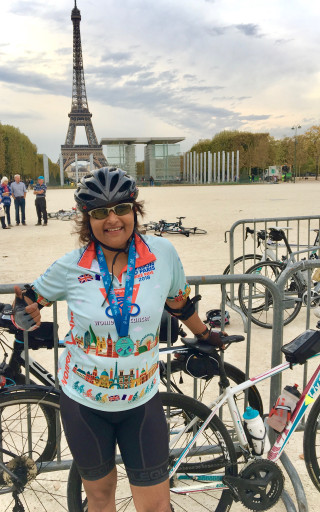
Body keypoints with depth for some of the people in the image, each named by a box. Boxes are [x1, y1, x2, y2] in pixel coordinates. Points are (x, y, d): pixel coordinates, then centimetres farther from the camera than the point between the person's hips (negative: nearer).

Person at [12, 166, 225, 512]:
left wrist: (205, 336, 19)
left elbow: (179, 302, 6)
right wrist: (26, 315, -15)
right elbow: (32, 299, 6)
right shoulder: (70, 266, -12)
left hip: (142, 401, 0)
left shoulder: (163, 253, -12)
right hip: (83, 402, 1)